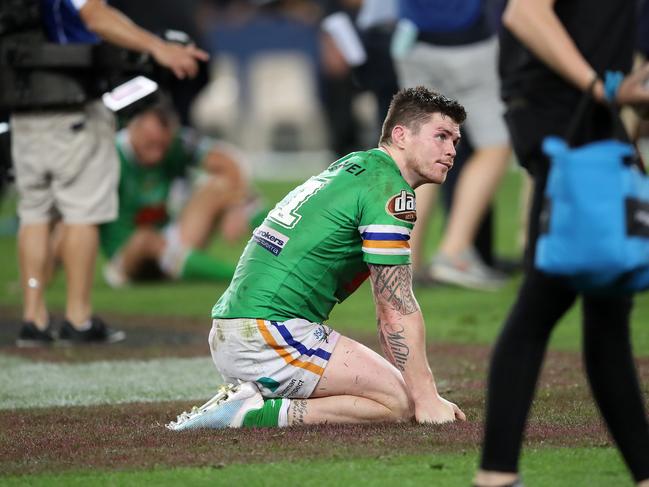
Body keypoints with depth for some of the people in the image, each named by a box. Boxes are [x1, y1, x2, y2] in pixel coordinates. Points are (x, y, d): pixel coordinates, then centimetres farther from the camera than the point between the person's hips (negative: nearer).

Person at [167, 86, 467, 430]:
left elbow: (387, 308, 25)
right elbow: (398, 311, -12)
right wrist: (426, 398, -9)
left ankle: (243, 399, 5)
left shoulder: (354, 167, 23)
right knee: (398, 403, -9)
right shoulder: (389, 190, -9)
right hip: (269, 334, -10)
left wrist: (423, 391, 22)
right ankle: (253, 414, -15)